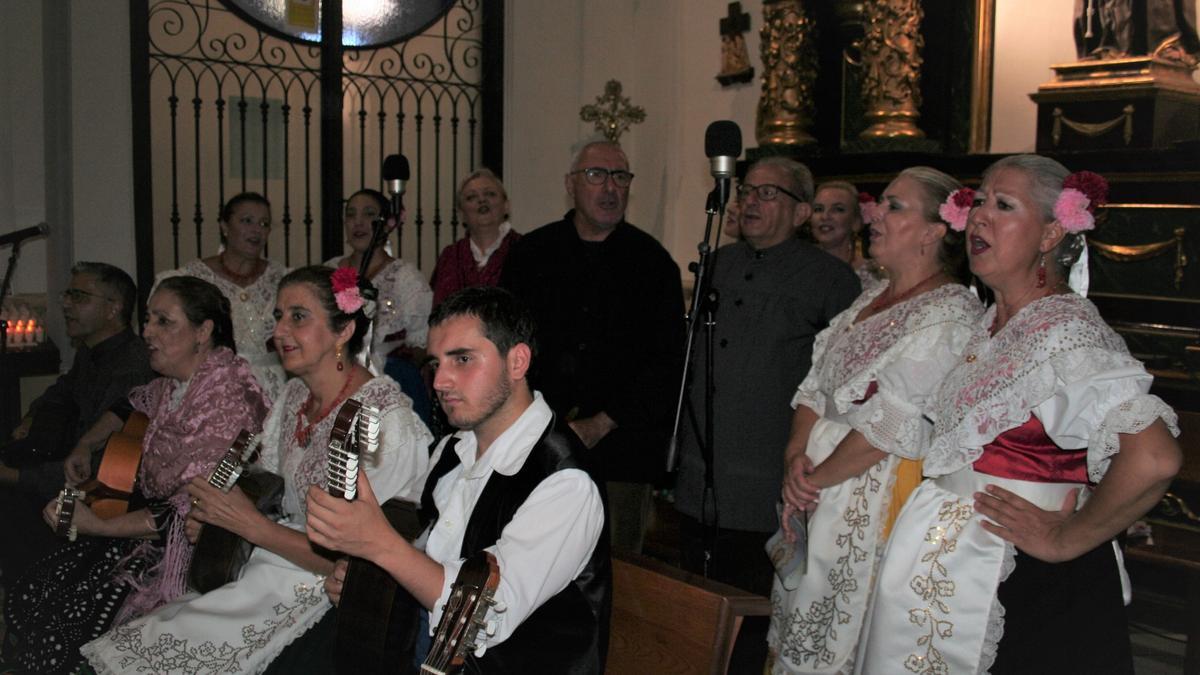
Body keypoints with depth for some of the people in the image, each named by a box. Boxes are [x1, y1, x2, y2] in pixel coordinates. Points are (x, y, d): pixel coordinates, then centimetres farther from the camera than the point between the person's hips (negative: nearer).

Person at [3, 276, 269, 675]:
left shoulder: (226, 399, -23)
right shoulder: (174, 382, 4)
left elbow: (190, 512, -23)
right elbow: (134, 406, 30)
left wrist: (99, 526, -17)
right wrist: (85, 445, 16)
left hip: (188, 548, -8)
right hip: (146, 513, 8)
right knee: (33, 594, -1)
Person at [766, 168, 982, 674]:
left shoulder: (952, 313, -14)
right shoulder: (872, 297, 11)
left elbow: (891, 424, -20)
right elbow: (815, 385, 10)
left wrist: (816, 479, -12)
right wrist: (796, 455, -6)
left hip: (873, 493, -8)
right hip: (814, 485, 8)